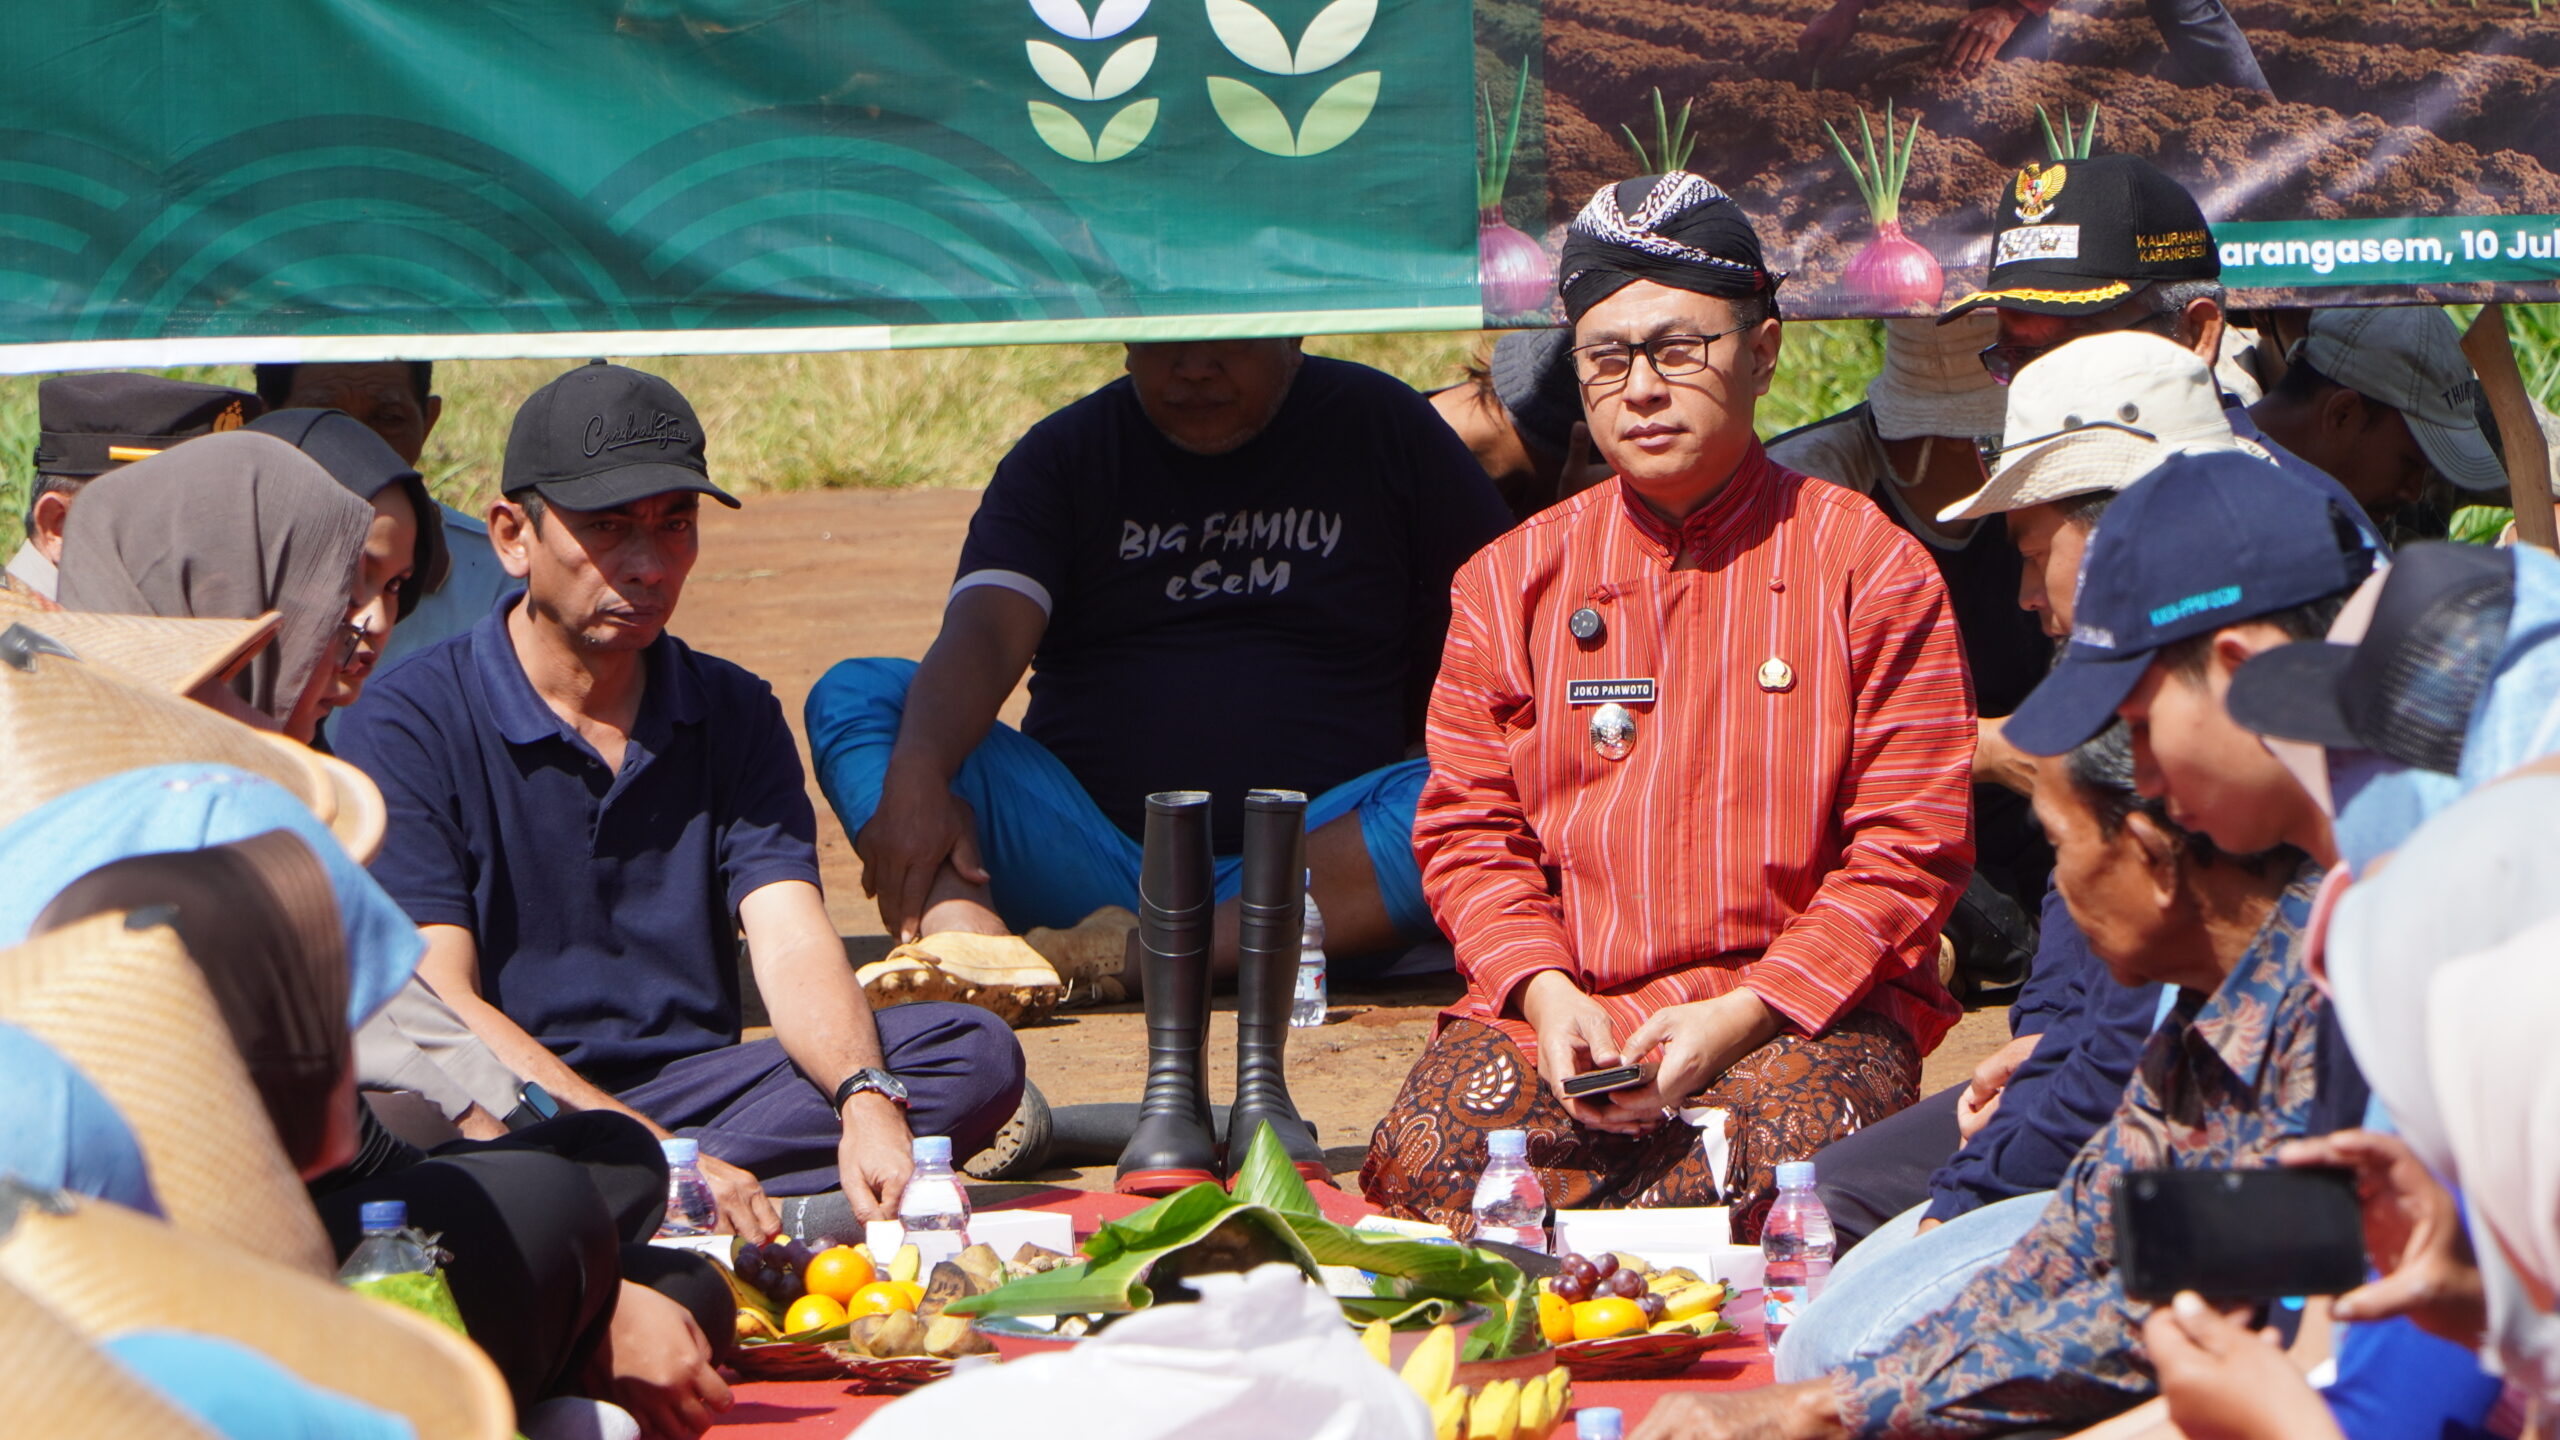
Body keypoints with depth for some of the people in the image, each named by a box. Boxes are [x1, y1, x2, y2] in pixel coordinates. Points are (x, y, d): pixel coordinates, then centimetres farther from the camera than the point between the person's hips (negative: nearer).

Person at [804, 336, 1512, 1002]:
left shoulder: (1381, 428, 9)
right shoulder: (1068, 453, 8)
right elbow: (983, 637, -9)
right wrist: (916, 779, -29)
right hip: (1086, 852, 1)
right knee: (853, 696, -17)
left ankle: (1139, 955, -40)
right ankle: (967, 939, -46)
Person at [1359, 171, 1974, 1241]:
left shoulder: (1872, 571, 4)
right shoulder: (1512, 579, 14)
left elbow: (1911, 846, -1)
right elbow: (1469, 830, 14)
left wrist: (1743, 1014, -14)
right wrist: (1543, 992, -8)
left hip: (1801, 1011, -2)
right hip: (1558, 1005, 2)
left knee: (1775, 1159, -36)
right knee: (1425, 1158, -28)